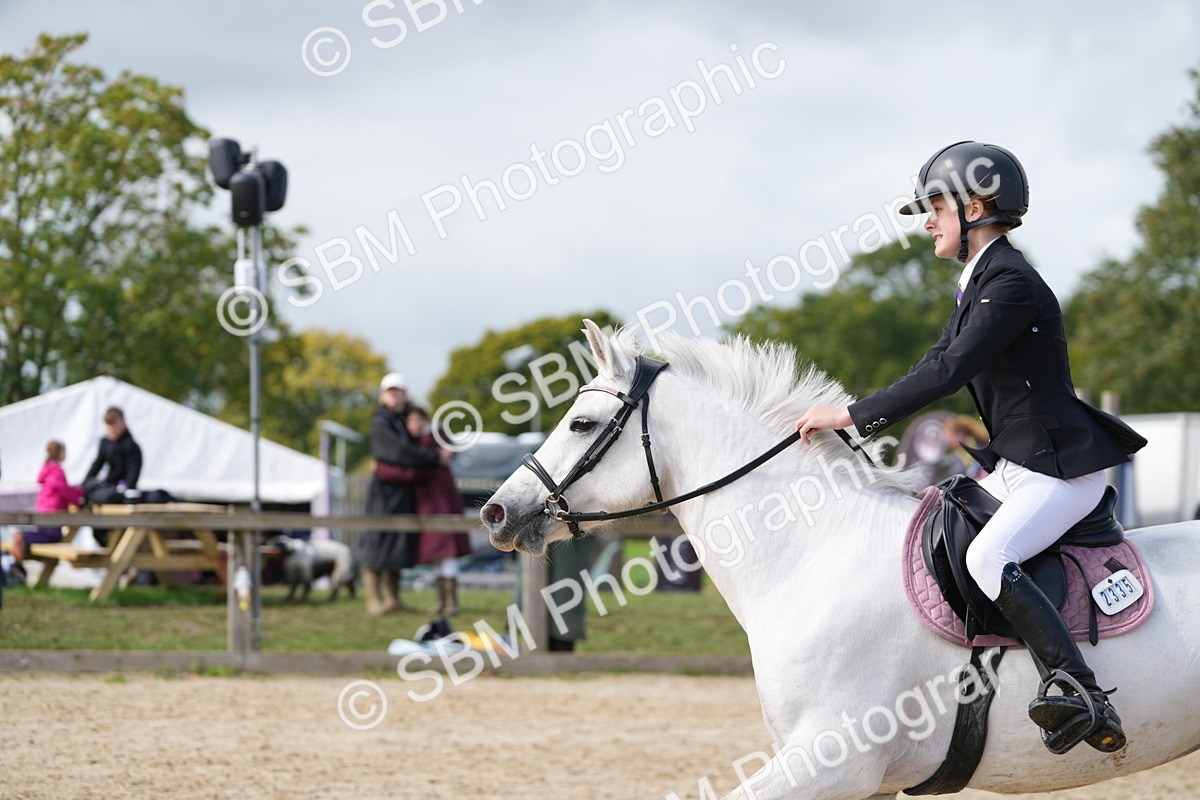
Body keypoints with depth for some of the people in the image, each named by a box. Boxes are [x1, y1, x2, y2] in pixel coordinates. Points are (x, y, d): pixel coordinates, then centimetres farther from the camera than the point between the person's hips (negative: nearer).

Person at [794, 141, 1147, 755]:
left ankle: (1084, 699, -35)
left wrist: (852, 416, -22)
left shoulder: (1013, 286, -17)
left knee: (987, 557, -30)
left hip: (1062, 467, -11)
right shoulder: (979, 282, 14)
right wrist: (861, 421, 10)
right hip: (1014, 467, 11)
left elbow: (948, 372, -25)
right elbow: (938, 365, 19)